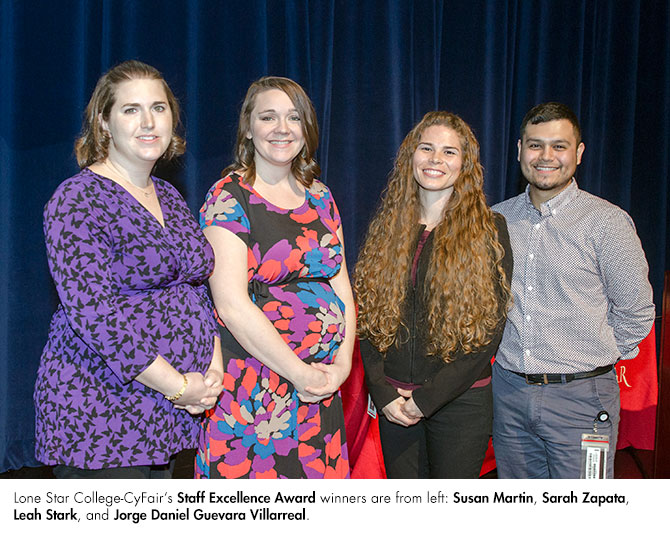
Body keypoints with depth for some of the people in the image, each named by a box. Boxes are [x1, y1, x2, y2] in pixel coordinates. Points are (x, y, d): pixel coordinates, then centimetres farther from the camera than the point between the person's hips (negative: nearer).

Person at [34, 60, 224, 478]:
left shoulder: (171, 200, 12)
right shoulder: (77, 201, -12)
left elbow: (198, 291, 15)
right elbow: (94, 313, -20)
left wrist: (214, 370, -1)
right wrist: (179, 386, -17)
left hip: (164, 411, 7)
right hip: (99, 413, -7)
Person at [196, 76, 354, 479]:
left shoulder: (319, 196, 12)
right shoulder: (229, 197, -7)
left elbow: (341, 285, 12)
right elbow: (232, 304, -15)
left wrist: (343, 361, -2)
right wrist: (300, 373, -13)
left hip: (322, 383, 6)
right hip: (252, 388, -5)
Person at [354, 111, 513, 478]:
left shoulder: (489, 229, -5)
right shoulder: (386, 228, 6)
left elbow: (490, 327, -9)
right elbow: (367, 316, 6)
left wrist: (428, 398, -12)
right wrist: (382, 391, -6)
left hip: (460, 400, -3)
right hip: (394, 400, 3)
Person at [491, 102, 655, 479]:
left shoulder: (607, 222, -8)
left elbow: (636, 311, -2)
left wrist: (594, 360, 2)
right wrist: (513, 355, 12)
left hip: (581, 396, -4)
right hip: (509, 391, 4)